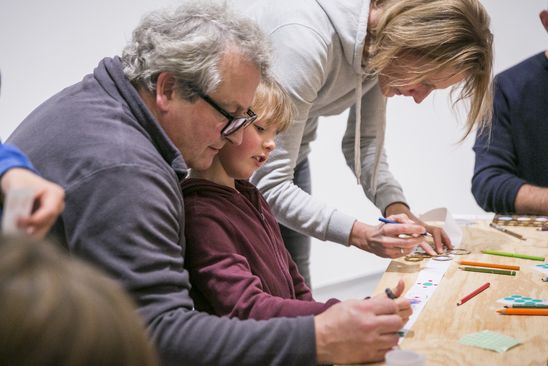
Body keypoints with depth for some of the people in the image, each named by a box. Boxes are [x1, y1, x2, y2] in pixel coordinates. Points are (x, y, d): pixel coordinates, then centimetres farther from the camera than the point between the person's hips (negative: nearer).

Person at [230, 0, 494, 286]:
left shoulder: (382, 46, -13)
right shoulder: (305, 41, -36)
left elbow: (364, 141, -2)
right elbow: (269, 184, -33)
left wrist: (397, 208, -17)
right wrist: (360, 235, -39)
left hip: (284, 152, 7)